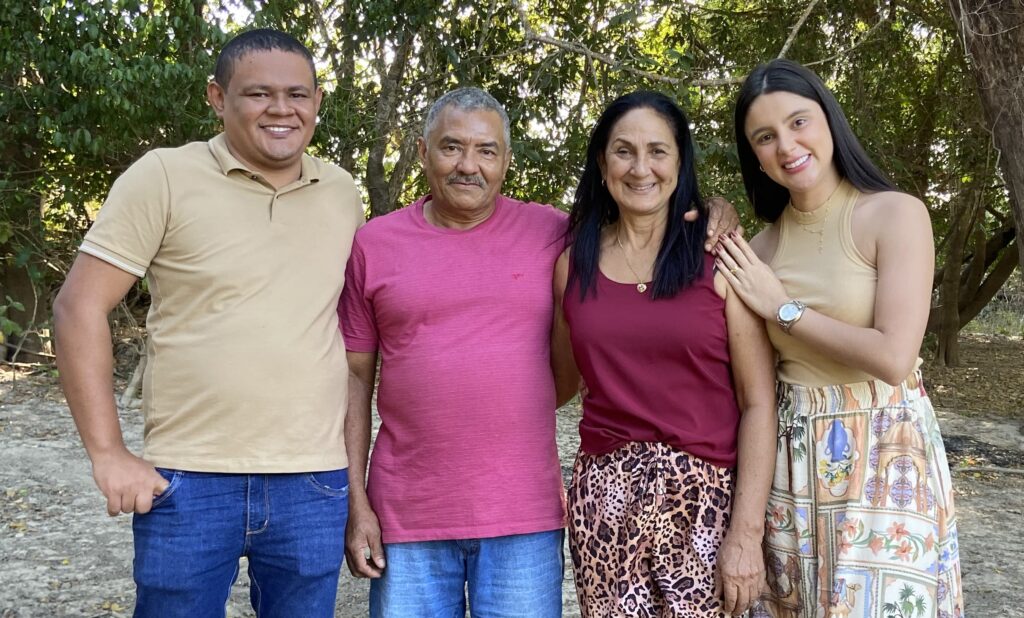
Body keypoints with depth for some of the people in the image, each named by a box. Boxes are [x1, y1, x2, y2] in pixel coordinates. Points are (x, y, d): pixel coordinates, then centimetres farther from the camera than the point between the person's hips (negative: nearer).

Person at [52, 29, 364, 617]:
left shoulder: (342, 192, 7)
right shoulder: (163, 177, -5)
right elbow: (79, 307, -5)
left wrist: (358, 463, 12)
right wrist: (108, 454, -9)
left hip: (316, 487, 3)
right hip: (187, 482, -3)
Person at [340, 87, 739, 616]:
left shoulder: (550, 233, 2)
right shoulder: (373, 245, 3)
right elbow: (354, 376, 5)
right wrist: (355, 504, 0)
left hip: (524, 519, 0)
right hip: (407, 518, 1)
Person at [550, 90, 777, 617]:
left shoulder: (718, 257, -4)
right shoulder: (573, 261, 5)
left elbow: (758, 401, -6)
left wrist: (747, 532, -11)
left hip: (705, 495, -2)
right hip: (604, 498, 3)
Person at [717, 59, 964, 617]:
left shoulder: (896, 214, -10)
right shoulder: (762, 243, 6)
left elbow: (893, 357, -19)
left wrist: (782, 308, -12)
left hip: (883, 455, -5)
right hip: (793, 460, 5)